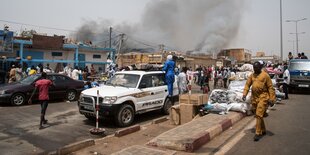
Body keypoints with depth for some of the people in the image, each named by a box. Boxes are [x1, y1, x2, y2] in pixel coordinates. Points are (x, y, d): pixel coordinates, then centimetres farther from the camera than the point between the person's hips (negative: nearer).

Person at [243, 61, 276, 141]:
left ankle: (258, 133, -4)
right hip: (254, 97, 6)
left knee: (259, 115, -12)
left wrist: (272, 99, -9)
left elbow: (270, 87, -6)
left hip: (263, 97, -6)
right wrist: (244, 94, -7)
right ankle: (263, 131, 32)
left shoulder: (265, 75, -6)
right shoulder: (252, 75, 9)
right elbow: (247, 84, 7)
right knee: (257, 115, 15)